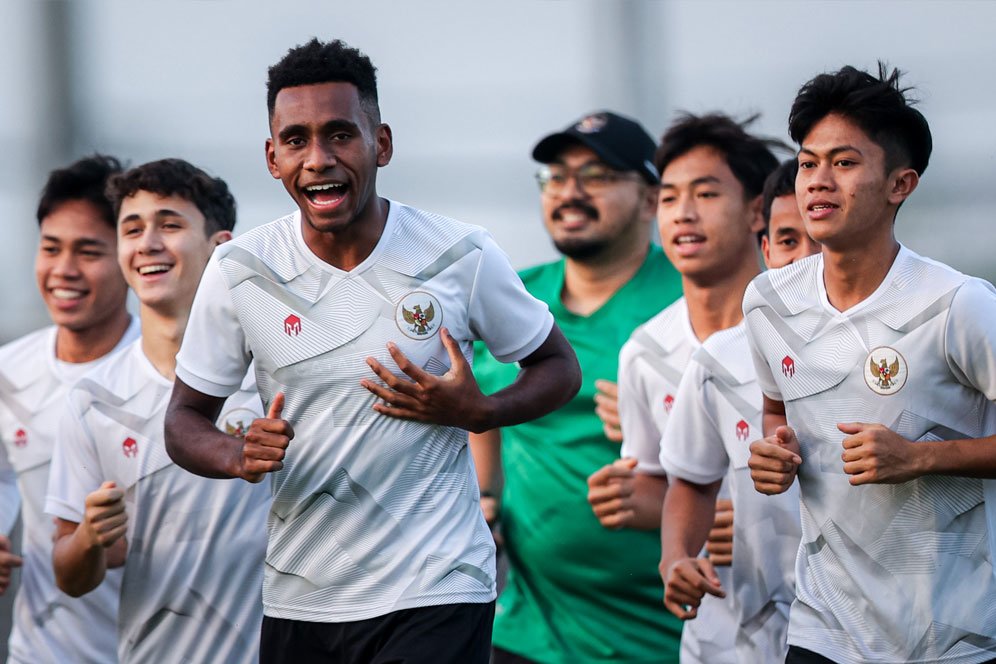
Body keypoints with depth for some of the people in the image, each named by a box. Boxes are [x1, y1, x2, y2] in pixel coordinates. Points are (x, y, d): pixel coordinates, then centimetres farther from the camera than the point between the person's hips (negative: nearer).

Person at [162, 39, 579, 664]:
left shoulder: (461, 257, -7)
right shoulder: (239, 271, -3)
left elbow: (559, 368, 7)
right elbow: (186, 420, 6)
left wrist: (478, 413, -14)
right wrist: (238, 456, -17)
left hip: (437, 593, -3)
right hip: (298, 602, 3)